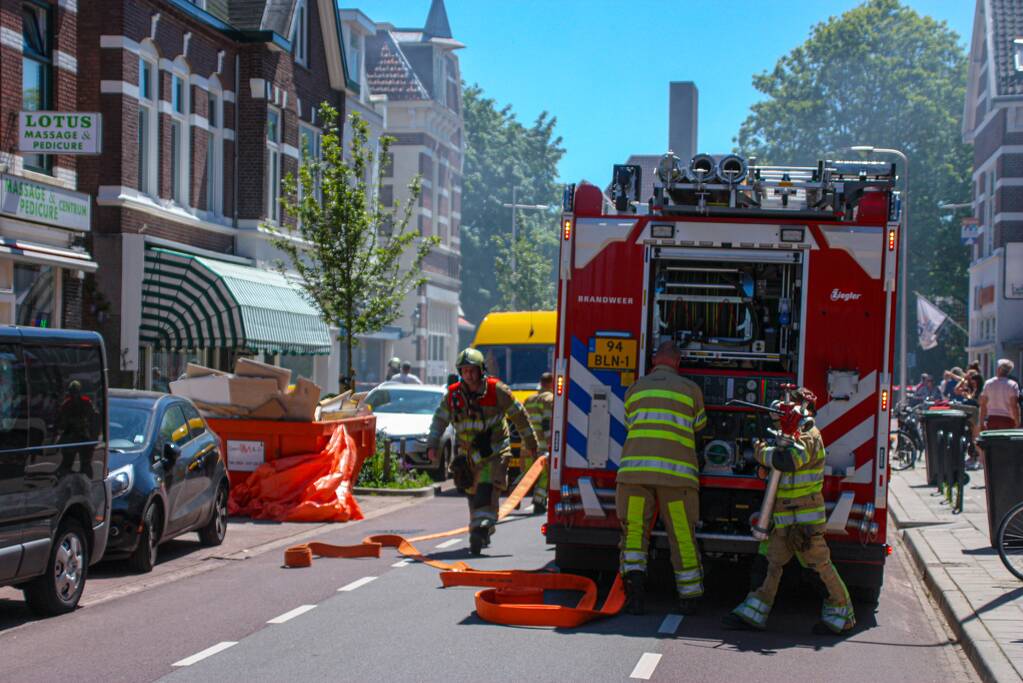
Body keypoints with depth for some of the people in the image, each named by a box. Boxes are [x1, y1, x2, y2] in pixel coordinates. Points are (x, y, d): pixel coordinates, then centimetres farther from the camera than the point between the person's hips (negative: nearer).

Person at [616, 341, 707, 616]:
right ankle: (689, 596, 14)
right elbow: (699, 425, 28)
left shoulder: (635, 389, 18)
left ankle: (634, 575, -18)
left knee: (634, 530, 7)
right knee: (682, 534, 7)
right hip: (676, 470, -1)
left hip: (635, 466, 1)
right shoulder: (690, 389, 14)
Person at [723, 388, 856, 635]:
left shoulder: (809, 436, -13)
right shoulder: (794, 434, 19)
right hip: (784, 513, 9)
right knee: (774, 562, 7)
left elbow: (788, 460, -27)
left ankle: (842, 613, 6)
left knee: (820, 563, -4)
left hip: (805, 516, -9)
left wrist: (762, 453, -13)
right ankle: (754, 613, 8)